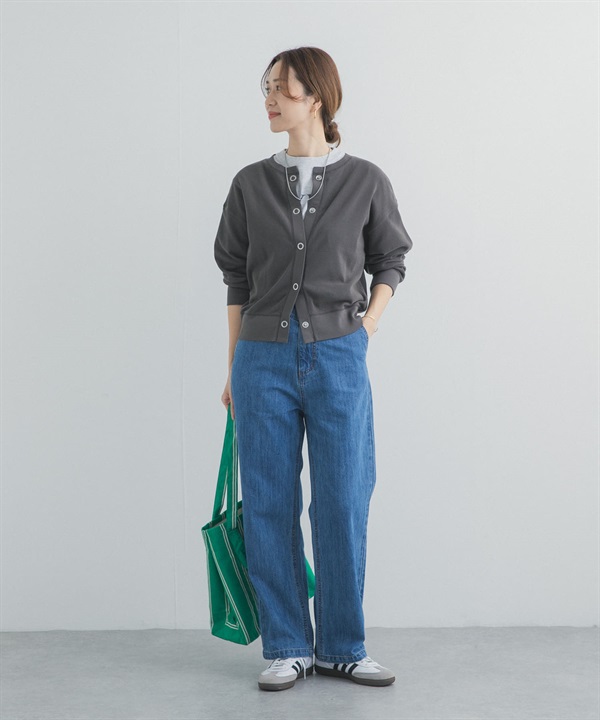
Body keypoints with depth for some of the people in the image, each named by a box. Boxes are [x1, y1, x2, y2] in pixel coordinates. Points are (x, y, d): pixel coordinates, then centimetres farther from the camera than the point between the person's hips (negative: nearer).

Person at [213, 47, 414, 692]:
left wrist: (365, 327, -1)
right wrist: (233, 367, 11)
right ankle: (287, 647, 15)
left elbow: (389, 263, 13)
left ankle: (342, 647, 15)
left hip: (338, 356, -1)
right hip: (264, 359, 2)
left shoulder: (365, 181, 2)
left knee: (344, 505, 0)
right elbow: (237, 278, 11)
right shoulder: (250, 184, 6)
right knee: (269, 506, 3)